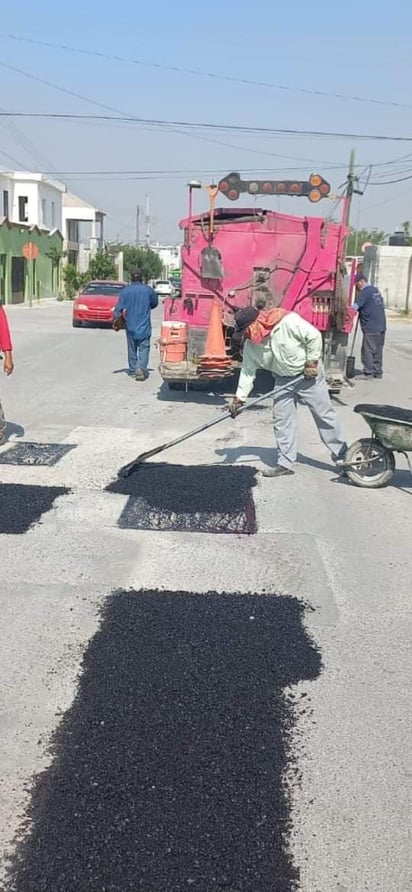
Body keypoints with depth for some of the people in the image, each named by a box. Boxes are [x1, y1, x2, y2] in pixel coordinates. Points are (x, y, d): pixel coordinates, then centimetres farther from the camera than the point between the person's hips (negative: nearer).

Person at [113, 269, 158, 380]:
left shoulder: (125, 291, -3)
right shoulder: (148, 290, -3)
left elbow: (119, 308, -6)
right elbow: (155, 303, 13)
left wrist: (115, 320, 4)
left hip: (130, 326, 2)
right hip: (144, 325, -2)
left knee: (132, 349, 14)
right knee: (144, 348, -1)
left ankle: (133, 370, 20)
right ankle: (141, 368, -21)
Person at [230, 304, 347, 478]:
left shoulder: (288, 321, -28)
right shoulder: (250, 344, -9)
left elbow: (314, 336, -20)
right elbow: (247, 371, -3)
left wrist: (311, 362, -18)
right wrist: (239, 397, -7)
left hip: (308, 375, -5)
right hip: (283, 380, 6)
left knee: (324, 414, 1)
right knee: (281, 421, 2)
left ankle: (342, 456, 11)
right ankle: (285, 463, 11)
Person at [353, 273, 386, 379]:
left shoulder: (365, 292, -12)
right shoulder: (376, 290, 16)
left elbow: (355, 307, -19)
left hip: (370, 327, -9)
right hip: (381, 326, 9)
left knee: (368, 350, -4)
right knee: (378, 350, 14)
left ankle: (368, 373, -3)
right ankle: (378, 372, 19)